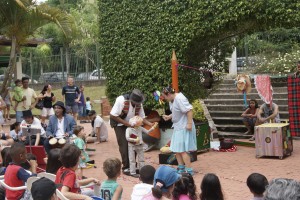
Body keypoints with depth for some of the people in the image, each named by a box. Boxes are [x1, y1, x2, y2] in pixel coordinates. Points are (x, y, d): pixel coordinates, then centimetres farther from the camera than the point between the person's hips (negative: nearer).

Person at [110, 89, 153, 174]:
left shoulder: (139, 104, -14)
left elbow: (142, 117, -6)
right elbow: (113, 116, -28)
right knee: (124, 145, -10)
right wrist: (127, 123, -29)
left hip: (131, 125, 5)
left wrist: (150, 124, -25)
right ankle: (126, 167, 0)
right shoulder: (121, 100, -30)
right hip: (120, 124, -5)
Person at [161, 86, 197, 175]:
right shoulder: (172, 100, 11)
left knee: (182, 150, -7)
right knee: (176, 149, 15)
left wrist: (189, 123, -26)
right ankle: (181, 168, 27)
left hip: (184, 128, -10)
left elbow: (189, 110, -24)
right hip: (178, 127, 10)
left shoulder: (179, 98, -19)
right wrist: (169, 117, 6)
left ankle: (189, 170, 2)